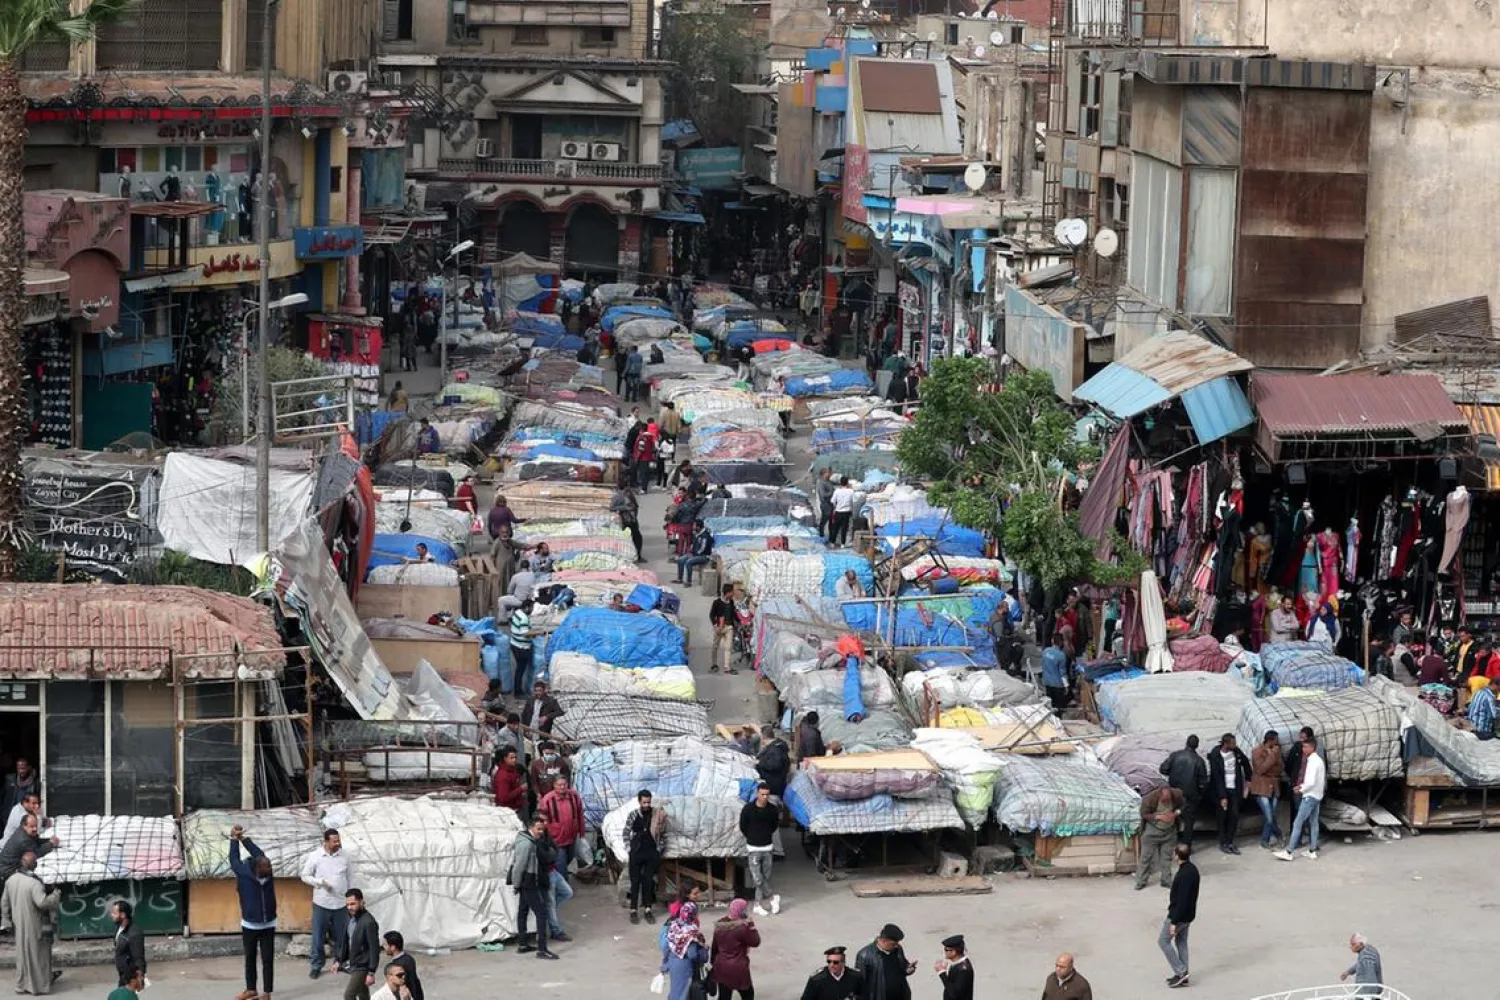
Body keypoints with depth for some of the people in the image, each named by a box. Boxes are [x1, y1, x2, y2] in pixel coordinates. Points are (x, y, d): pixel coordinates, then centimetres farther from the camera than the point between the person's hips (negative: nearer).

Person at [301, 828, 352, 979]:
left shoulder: (344, 857, 0)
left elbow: (348, 878, 10)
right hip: (321, 903, -2)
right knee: (318, 936, 4)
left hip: (341, 903, 2)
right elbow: (305, 876, -1)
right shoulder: (314, 857, -8)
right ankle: (316, 966, 13)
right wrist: (320, 882, -17)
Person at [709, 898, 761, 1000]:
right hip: (737, 969, -6)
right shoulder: (742, 927, -21)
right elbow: (755, 942, -11)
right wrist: (751, 925, -6)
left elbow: (715, 945, 12)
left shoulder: (720, 924, 2)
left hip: (721, 967, 6)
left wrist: (713, 962, 23)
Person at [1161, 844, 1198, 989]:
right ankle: (1182, 976, 23)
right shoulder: (1192, 869, 2)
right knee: (1181, 942, 18)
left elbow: (1182, 900, -28)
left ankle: (1180, 972, 4)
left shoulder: (1184, 875, -28)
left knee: (1164, 941, 4)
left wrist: (1174, 922, -23)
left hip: (1179, 914, -10)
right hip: (1189, 914, 10)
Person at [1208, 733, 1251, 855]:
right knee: (1223, 816, 3)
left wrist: (1247, 779, 22)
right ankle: (1223, 843, 14)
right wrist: (1222, 797, -18)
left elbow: (1246, 762, 18)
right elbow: (1217, 778, -17)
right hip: (1221, 790, -4)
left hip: (1235, 790, 4)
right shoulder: (1215, 757, -17)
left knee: (1234, 816, 2)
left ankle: (1230, 842, 12)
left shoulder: (1236, 751, -3)